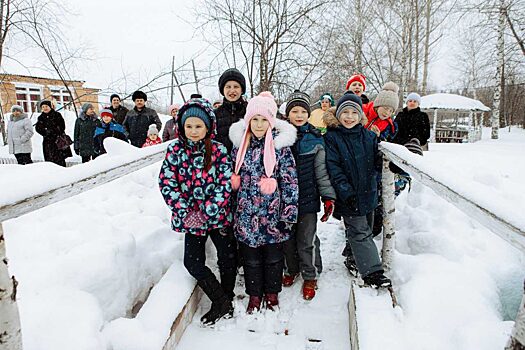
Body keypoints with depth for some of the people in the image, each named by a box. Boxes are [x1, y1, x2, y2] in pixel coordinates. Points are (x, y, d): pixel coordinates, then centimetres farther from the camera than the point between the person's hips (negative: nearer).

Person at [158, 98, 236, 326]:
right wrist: (185, 212, -14)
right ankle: (223, 304, 21)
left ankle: (225, 301, 35)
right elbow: (166, 183, -6)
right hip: (190, 217, 2)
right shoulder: (175, 150, -2)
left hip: (217, 215, -1)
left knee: (228, 259, 9)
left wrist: (208, 213, -18)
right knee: (193, 263, 2)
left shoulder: (218, 150, -6)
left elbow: (226, 183, -11)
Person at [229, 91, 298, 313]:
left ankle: (272, 293, 36)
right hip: (246, 214, 2)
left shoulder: (280, 146, -8)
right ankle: (254, 295, 34)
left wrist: (288, 215, -9)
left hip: (273, 215, -2)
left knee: (273, 256, 14)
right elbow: (233, 178, 11)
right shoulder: (240, 144, 2)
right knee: (251, 257, 14)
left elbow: (290, 181, -7)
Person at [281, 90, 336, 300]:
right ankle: (292, 269, 37)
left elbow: (322, 171, 2)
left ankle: (310, 276, 24)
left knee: (307, 240, 3)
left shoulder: (315, 139, 0)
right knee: (288, 238, 14)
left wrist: (329, 197, -3)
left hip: (308, 198, -2)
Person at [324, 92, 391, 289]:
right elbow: (333, 168, -13)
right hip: (348, 196, -5)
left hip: (368, 192, 6)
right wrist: (346, 191, -21)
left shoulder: (369, 136, 6)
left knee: (365, 230, 18)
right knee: (360, 232, -4)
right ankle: (373, 272, 1)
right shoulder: (331, 138, -8)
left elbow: (378, 160, 10)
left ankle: (355, 257, 38)